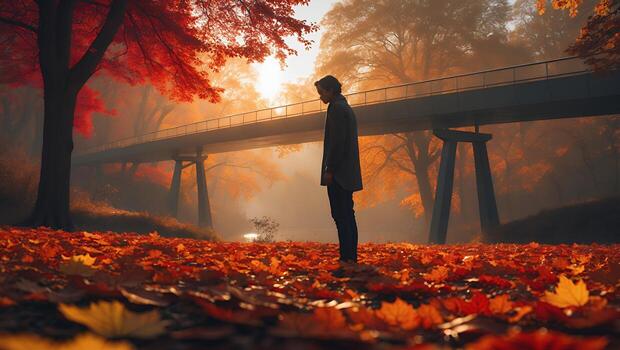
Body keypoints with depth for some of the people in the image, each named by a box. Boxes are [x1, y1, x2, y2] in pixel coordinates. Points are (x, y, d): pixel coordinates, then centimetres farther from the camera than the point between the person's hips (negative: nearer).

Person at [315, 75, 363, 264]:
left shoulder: (336, 108, -10)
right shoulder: (346, 108, 21)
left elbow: (337, 141, -18)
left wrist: (329, 170, -17)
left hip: (338, 172, -10)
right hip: (347, 174, 10)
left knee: (341, 215, -10)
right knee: (347, 215, 9)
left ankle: (346, 257, -11)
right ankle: (351, 256, 11)